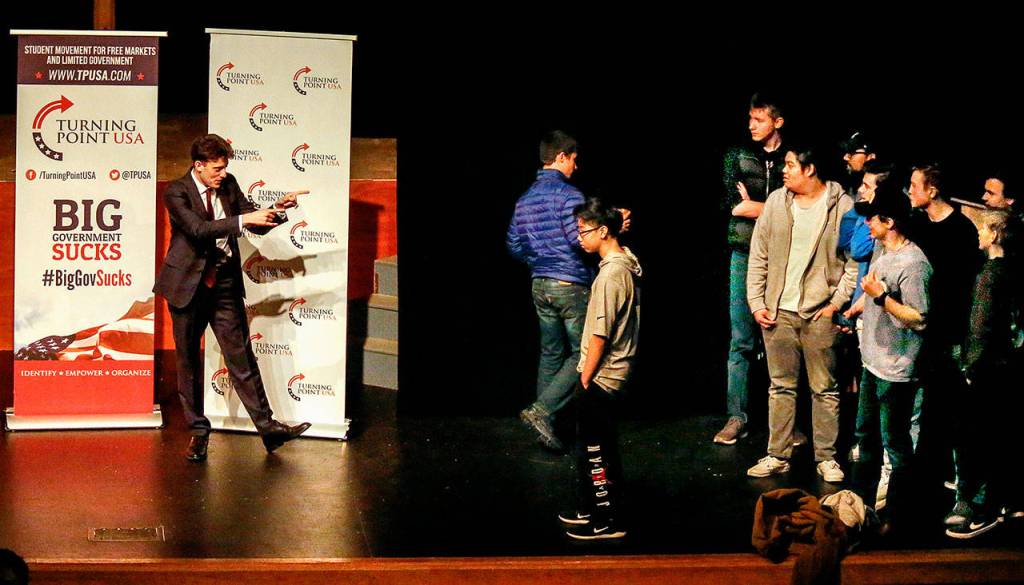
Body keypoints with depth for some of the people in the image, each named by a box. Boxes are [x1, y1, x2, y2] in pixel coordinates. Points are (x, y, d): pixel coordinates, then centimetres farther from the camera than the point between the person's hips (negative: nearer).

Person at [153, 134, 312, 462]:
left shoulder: (228, 185, 3)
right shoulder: (176, 192, -12)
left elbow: (256, 225, 9)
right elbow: (200, 229, -27)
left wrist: (276, 210, -10)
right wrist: (244, 219, -33)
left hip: (225, 285, 3)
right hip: (188, 284, -3)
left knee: (241, 356, 2)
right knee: (188, 360, 7)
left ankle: (268, 427, 2)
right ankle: (198, 431, 18)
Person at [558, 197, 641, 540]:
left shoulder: (611, 273, -21)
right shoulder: (627, 263, 9)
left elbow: (600, 334, -21)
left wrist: (585, 380, -15)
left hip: (601, 377, -10)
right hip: (614, 373, 10)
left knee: (595, 448, -2)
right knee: (590, 444, 18)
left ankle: (608, 521, 5)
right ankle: (590, 509, 29)